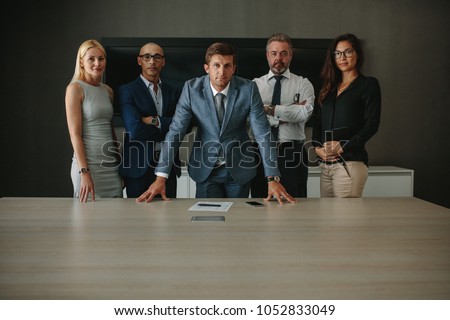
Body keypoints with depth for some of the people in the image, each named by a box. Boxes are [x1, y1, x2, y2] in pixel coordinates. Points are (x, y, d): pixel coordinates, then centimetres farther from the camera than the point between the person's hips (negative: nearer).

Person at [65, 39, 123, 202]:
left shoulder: (108, 90, 11)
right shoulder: (75, 88, -6)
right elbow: (75, 134, -12)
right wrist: (84, 172, -18)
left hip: (112, 164, 6)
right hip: (88, 164, -6)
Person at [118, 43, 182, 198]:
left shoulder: (173, 92, 12)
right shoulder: (127, 90, -2)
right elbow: (134, 129, -16)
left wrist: (155, 121, -13)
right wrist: (169, 130, -6)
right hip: (139, 167, -4)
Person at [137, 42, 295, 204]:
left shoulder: (248, 89, -15)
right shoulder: (191, 88, -14)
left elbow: (263, 133, -16)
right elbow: (175, 131, -15)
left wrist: (273, 179, -24)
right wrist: (161, 177, -22)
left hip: (240, 168, 1)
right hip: (206, 169, 0)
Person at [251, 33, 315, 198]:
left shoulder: (303, 84, 5)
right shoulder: (255, 85, 8)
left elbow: (305, 113, -14)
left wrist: (270, 109, -10)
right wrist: (290, 113, -10)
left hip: (292, 155, -1)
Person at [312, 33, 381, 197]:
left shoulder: (368, 84, 3)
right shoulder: (329, 87, 21)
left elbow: (372, 124, -6)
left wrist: (343, 147, -14)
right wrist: (317, 146, -1)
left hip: (350, 162, -6)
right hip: (325, 164, 6)